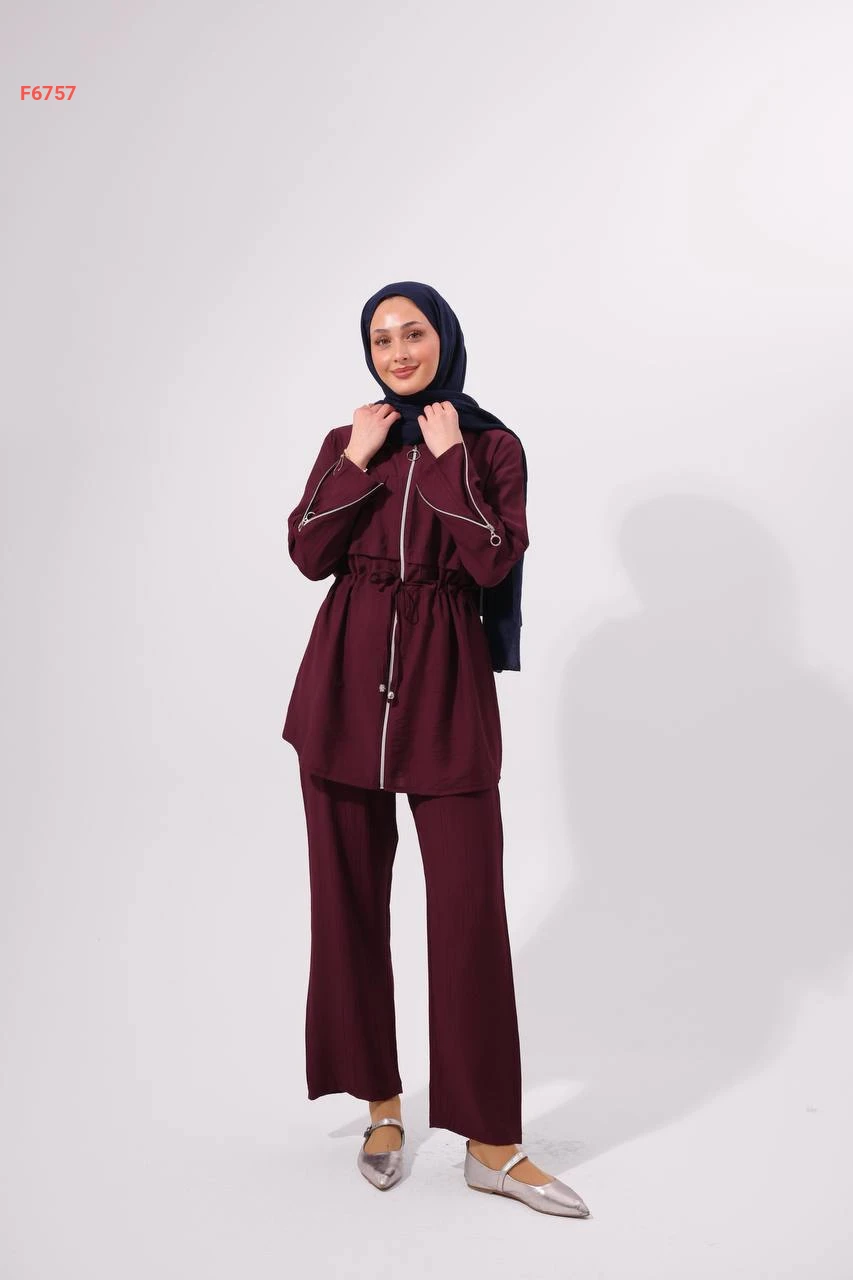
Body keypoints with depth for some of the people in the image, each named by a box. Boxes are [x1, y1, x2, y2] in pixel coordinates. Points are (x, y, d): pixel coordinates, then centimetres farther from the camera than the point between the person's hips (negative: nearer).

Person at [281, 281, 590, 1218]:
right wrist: (358, 461, -6)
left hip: (447, 689, -3)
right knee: (349, 896, 7)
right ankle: (382, 1102, 26)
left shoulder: (492, 445, 4)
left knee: (469, 905, -5)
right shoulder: (348, 441, 11)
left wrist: (447, 458, -9)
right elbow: (308, 555, -1)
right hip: (344, 684, 3)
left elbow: (495, 563, -10)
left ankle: (490, 1143, 9)